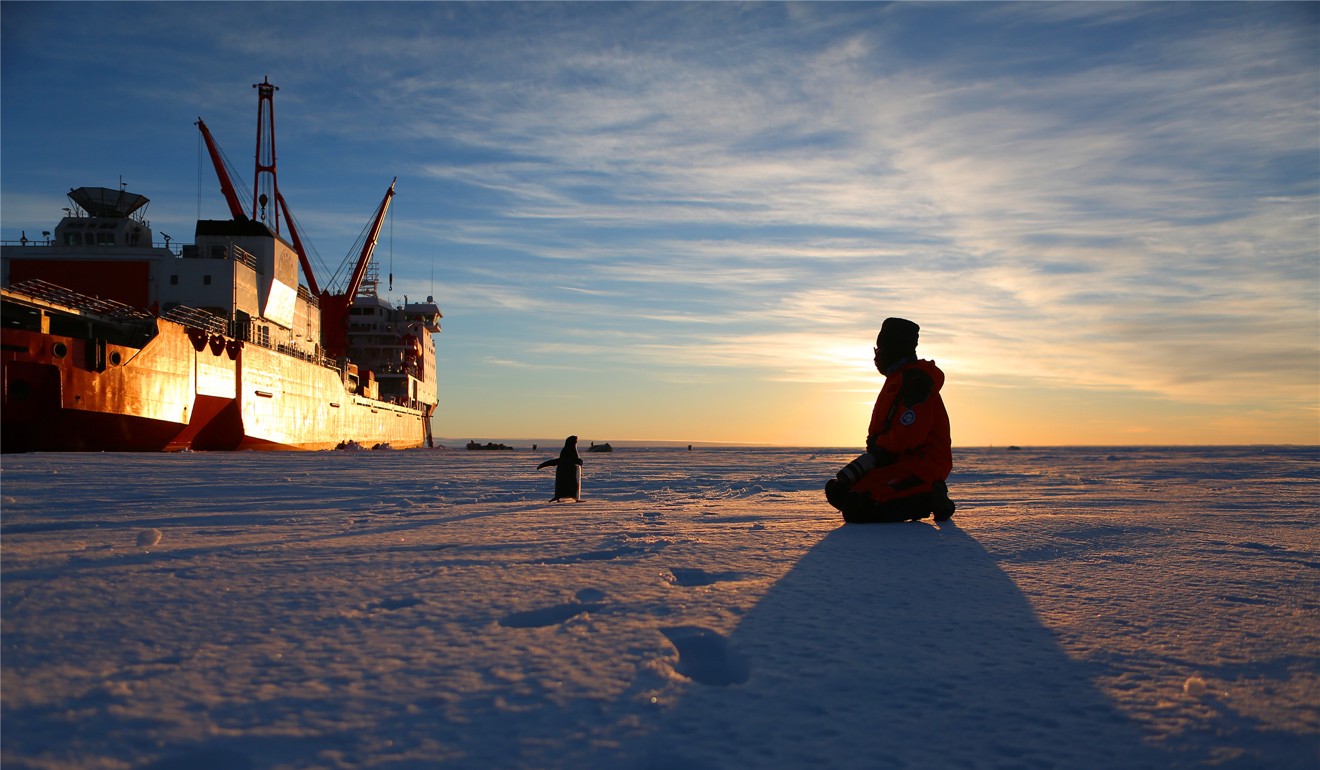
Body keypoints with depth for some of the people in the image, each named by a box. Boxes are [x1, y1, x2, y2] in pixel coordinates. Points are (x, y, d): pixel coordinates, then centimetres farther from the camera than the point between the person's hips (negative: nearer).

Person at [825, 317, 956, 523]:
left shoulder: (915, 380, -15)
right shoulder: (897, 379, 20)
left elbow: (908, 435, -23)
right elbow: (880, 429, 22)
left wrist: (879, 445, -6)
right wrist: (876, 446, 0)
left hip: (921, 465, -11)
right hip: (897, 460, 11)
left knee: (855, 509, -25)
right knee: (836, 491, 3)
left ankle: (927, 499, -8)